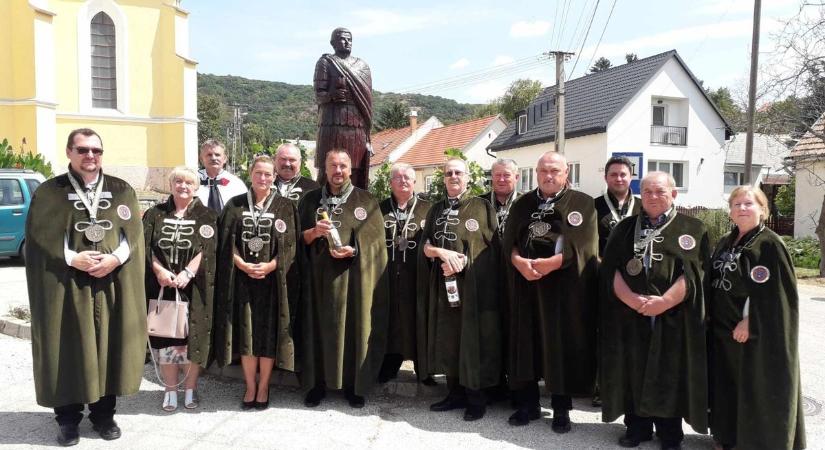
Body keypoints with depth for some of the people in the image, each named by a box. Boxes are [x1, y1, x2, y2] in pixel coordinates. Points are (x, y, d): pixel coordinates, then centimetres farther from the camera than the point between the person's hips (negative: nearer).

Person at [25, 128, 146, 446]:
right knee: (69, 349, 4)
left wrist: (115, 258, -12)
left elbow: (135, 234, 4)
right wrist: (72, 258, -15)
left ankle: (103, 414, 22)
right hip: (66, 285, -1)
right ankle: (68, 419, 19)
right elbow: (39, 238, -3)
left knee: (109, 346, 7)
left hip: (113, 283, 2)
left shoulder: (122, 190, 7)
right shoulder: (48, 192, 2)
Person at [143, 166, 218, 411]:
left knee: (191, 337, 2)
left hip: (193, 288, -2)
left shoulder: (206, 216, 4)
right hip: (162, 286, 2)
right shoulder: (155, 214, 10)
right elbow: (146, 246, 2)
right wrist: (159, 270, -15)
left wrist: (187, 273, -19)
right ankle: (171, 390, 16)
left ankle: (190, 389, 15)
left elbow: (206, 249, -7)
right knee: (165, 337, 5)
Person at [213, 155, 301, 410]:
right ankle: (250, 387, 18)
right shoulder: (235, 205, 8)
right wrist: (243, 265, -12)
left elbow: (289, 245, -2)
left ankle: (263, 388, 16)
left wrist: (269, 266, -15)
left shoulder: (286, 207, 4)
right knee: (245, 333, 6)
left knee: (269, 333, 3)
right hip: (242, 278, 1)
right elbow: (227, 242, 2)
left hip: (272, 280, -1)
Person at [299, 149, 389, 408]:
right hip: (320, 276, 2)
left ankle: (353, 385, 15)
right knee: (319, 327, 5)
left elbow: (375, 241, 0)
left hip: (354, 277, -1)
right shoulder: (311, 200, 9)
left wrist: (354, 250, -17)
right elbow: (300, 238, 8)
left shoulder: (365, 201, 3)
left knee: (354, 328, 2)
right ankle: (317, 383, 18)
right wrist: (314, 232, -12)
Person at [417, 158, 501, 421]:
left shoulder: (483, 207, 1)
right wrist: (442, 252, -13)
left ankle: (476, 398, 11)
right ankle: (455, 393, 20)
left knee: (473, 340, -1)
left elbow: (492, 246, -4)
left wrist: (462, 262, -14)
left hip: (474, 284, -5)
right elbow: (426, 247, 9)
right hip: (443, 283, 5)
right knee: (446, 339, 8)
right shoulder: (436, 210, 15)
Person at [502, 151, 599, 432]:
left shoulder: (582, 203, 1)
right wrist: (520, 262, -15)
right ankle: (528, 404, 20)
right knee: (526, 343, 7)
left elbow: (582, 246, -9)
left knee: (562, 346, 3)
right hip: (526, 286, 3)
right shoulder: (523, 204, 12)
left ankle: (561, 409, 17)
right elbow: (509, 241, 5)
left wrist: (548, 264, -19)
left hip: (565, 287, -3)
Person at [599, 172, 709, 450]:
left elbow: (693, 272, -7)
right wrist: (632, 299, -14)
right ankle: (637, 426, 21)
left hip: (674, 316, -2)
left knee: (670, 376, 4)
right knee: (634, 372, 7)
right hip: (630, 316, 2)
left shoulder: (692, 229, 4)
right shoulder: (625, 229, 10)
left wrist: (664, 302, -18)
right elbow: (610, 269, 1)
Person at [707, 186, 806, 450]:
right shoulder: (725, 244, 10)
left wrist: (749, 321, -20)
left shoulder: (770, 243, -11)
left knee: (756, 391, 2)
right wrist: (711, 315, 8)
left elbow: (772, 290, -18)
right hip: (724, 331, 7)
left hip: (758, 334, -7)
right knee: (728, 386, 15)